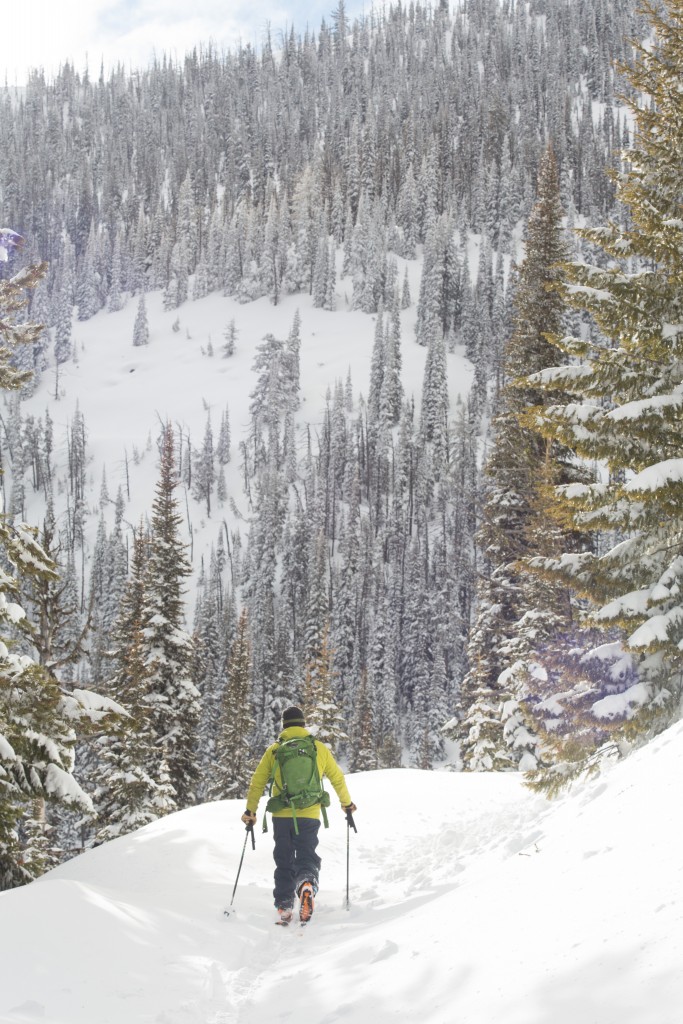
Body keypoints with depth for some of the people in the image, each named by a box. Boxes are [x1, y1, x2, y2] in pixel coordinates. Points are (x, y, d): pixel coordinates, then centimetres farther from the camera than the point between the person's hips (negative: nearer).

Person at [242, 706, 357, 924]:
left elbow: (257, 783, 5)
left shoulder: (274, 750, 4)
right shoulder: (319, 748, 5)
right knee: (307, 857, 4)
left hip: (281, 816, 1)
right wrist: (347, 804, 28)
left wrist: (250, 811, 15)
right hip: (309, 816, -1)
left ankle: (284, 907, 9)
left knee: (284, 862, 14)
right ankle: (307, 883, -28)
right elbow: (337, 778, 13)